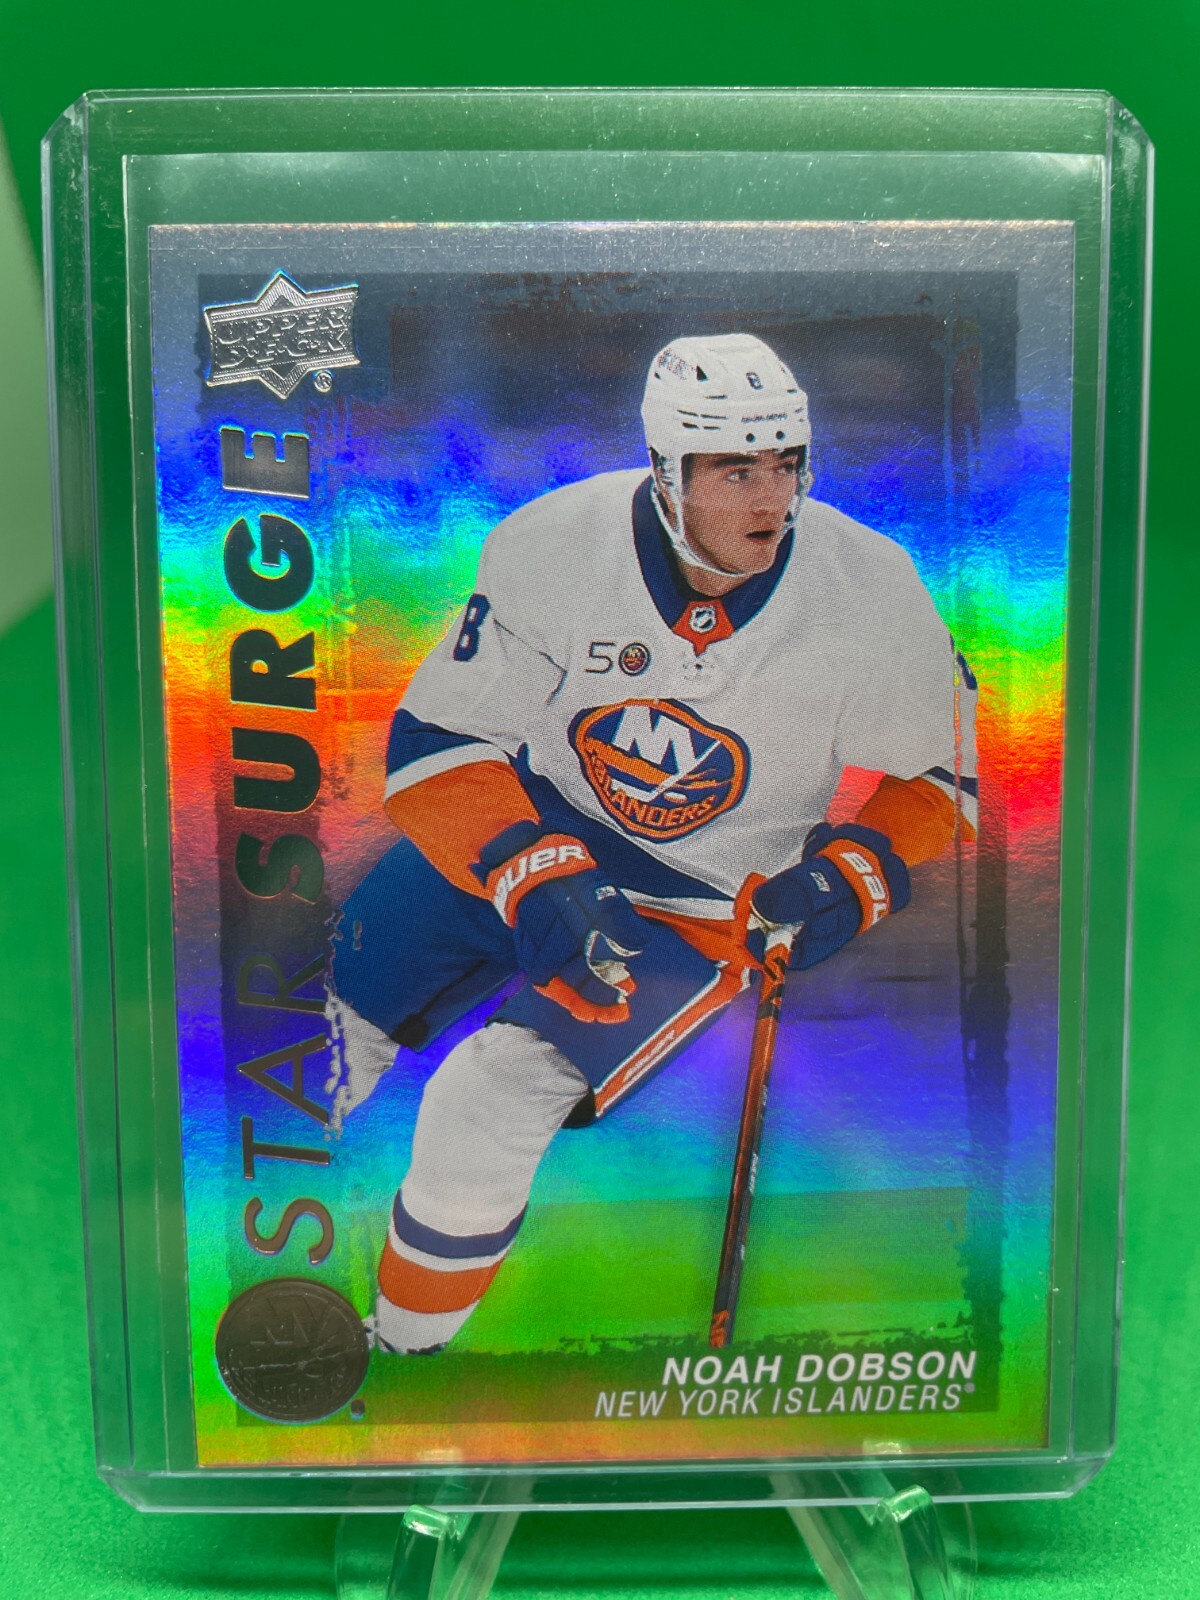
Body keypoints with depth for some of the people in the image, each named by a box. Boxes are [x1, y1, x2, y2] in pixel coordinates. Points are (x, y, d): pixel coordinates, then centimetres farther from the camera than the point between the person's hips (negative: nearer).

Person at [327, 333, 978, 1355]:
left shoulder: (874, 593, -18)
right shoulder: (552, 545, -20)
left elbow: (942, 772, -2)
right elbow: (435, 745, -15)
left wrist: (851, 877, -19)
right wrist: (536, 881, -29)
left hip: (707, 897, -2)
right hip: (527, 827, 3)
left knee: (485, 1112, -17)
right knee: (315, 1041, 6)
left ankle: (401, 1351, 15)